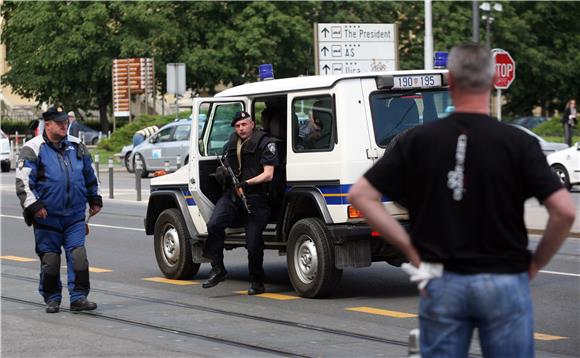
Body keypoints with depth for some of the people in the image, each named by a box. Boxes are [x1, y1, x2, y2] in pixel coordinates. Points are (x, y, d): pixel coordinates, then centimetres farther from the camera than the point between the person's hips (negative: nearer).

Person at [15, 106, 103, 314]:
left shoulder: (77, 146, 11)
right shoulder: (33, 149, -3)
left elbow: (90, 176, 24)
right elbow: (23, 181, -8)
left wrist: (94, 200, 22)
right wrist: (33, 205, -15)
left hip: (75, 215, 3)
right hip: (47, 216, -3)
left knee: (78, 255, -7)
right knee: (50, 258, 3)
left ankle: (79, 298, -2)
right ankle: (52, 299, 16)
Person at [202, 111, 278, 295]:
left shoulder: (265, 143, -5)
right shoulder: (232, 143, 15)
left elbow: (268, 175, -11)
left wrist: (246, 184, -20)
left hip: (256, 199, -5)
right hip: (232, 195, 5)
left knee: (253, 242, -4)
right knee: (214, 224, -21)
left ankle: (257, 282, 14)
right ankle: (218, 269, -12)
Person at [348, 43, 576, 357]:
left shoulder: (418, 140, -1)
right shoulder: (518, 143, -7)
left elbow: (360, 194, -2)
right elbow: (564, 211, -14)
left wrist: (409, 248, 1)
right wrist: (536, 262, 1)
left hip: (441, 282, 2)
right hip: (503, 283, -2)